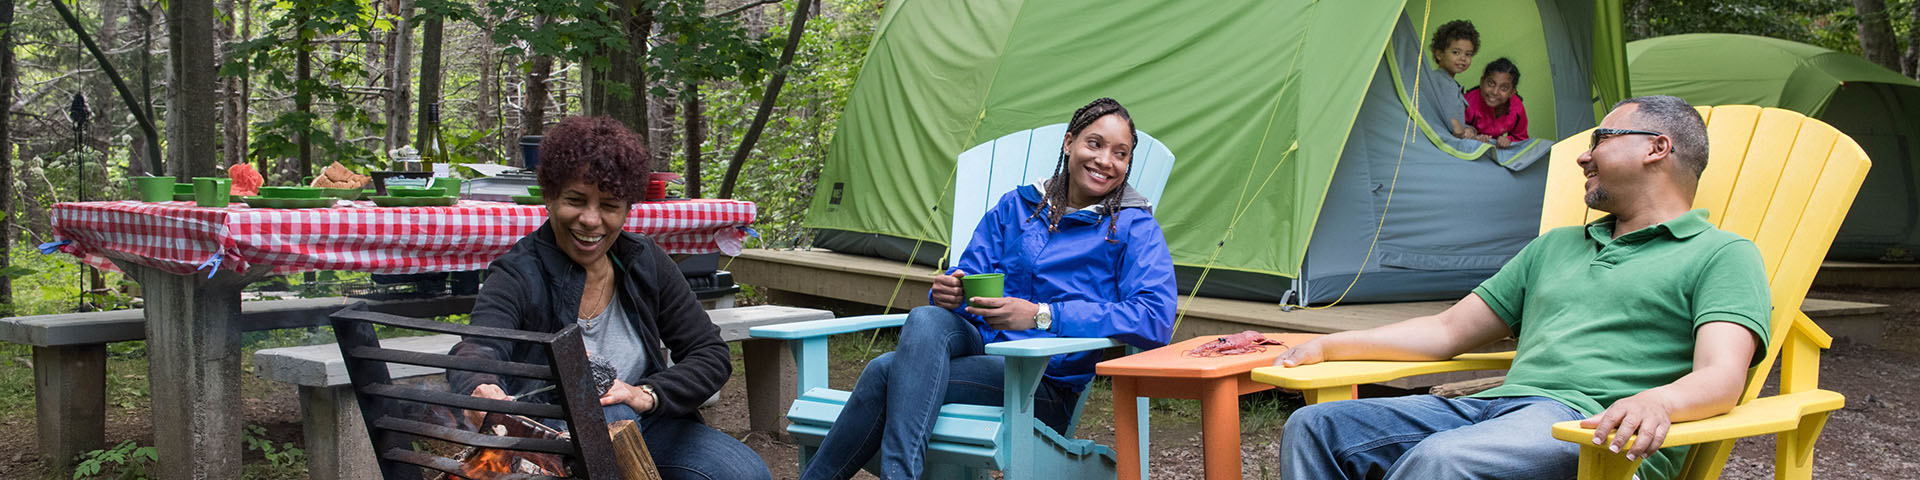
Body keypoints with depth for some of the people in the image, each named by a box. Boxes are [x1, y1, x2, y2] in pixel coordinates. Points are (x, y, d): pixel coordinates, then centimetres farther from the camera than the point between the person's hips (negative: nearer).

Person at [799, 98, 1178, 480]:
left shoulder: (1134, 227, 2)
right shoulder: (1015, 206, 16)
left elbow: (1156, 318, -14)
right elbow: (970, 273, 18)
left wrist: (1041, 316, -20)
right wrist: (948, 294, -11)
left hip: (1047, 388, -4)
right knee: (927, 319, -33)